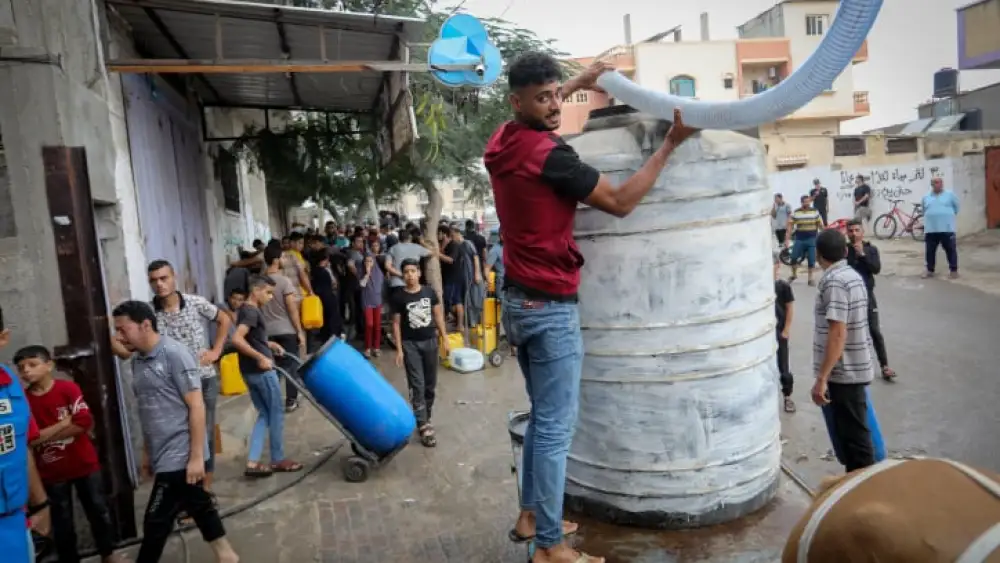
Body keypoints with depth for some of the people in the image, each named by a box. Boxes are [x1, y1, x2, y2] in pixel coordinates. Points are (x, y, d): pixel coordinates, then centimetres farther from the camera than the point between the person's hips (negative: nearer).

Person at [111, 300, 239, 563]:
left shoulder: (175, 354, -17)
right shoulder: (138, 360, 8)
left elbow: (196, 406, -18)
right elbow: (149, 411, 16)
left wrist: (197, 457, -20)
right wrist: (147, 452, 17)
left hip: (179, 456, -8)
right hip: (164, 455, 8)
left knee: (155, 523, 1)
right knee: (199, 506, 18)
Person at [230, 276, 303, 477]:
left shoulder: (246, 310, 14)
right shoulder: (251, 311, -16)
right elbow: (237, 340, -29)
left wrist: (269, 344, 15)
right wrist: (260, 357, -29)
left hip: (250, 372, 9)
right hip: (262, 371, -9)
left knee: (264, 414, 13)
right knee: (276, 414, 4)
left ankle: (252, 463, 9)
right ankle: (278, 460, 16)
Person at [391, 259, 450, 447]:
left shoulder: (429, 292, 0)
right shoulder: (398, 297, -6)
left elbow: (438, 316, 6)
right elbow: (396, 324, -3)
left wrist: (445, 339, 3)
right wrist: (399, 349, -7)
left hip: (430, 341, 3)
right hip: (410, 344, -3)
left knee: (430, 384, 11)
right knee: (417, 385, -5)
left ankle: (425, 416, 29)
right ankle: (423, 426, -4)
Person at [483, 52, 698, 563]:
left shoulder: (502, 142, 6)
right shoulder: (548, 155, -20)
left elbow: (531, 115, 32)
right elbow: (620, 202, -16)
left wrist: (578, 82, 34)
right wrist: (671, 143, -11)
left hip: (518, 301, 9)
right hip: (550, 308, -9)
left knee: (542, 418, 20)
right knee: (556, 428, -1)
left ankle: (530, 516, 31)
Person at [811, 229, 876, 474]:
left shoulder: (834, 281, -19)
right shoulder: (853, 276, 11)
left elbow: (838, 334, -25)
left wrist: (821, 378, -24)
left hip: (843, 373, -9)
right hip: (852, 370, 10)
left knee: (853, 436, 0)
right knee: (851, 433, 19)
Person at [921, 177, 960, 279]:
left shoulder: (950, 194, 2)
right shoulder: (926, 197, 11)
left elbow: (956, 208, 9)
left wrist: (948, 217, 14)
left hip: (947, 229, -3)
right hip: (930, 229, 3)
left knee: (951, 250, 2)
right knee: (930, 251, 7)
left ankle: (953, 270, 10)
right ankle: (930, 270, 17)